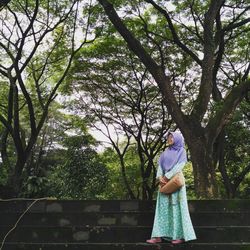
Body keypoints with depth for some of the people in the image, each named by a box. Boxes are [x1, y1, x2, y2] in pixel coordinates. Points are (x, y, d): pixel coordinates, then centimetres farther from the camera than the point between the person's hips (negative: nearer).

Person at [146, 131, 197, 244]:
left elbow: (179, 166, -9)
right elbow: (160, 165, 9)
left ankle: (180, 235, -2)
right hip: (165, 181, 5)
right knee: (163, 207, 1)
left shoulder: (181, 151, 4)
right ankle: (159, 235, -1)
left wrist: (167, 176, -16)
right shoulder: (166, 152, 18)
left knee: (177, 207, -6)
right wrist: (160, 177, -9)